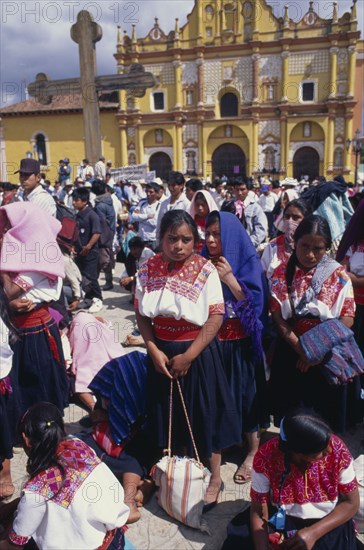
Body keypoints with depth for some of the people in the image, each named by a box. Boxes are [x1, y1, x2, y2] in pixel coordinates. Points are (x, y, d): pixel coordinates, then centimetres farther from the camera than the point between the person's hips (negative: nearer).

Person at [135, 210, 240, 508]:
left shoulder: (206, 270, -13)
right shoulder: (149, 269, -3)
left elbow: (216, 317, -15)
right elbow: (142, 315, 1)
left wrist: (189, 355, -16)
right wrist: (153, 350, -9)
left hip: (198, 351, -3)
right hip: (162, 351, 3)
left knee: (205, 414, 8)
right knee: (168, 413, 16)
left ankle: (215, 477, 30)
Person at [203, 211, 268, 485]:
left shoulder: (248, 263, -8)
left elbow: (254, 305, -14)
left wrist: (229, 278, -22)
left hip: (239, 344, -3)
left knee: (244, 394, 6)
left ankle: (253, 453, 26)